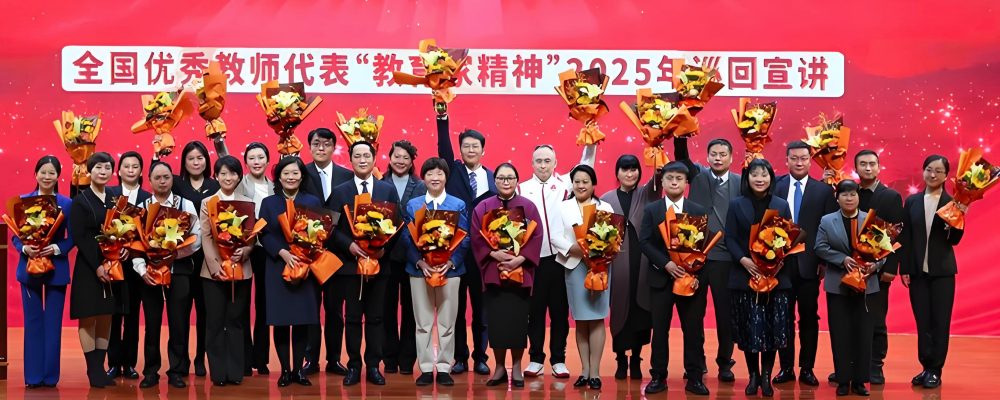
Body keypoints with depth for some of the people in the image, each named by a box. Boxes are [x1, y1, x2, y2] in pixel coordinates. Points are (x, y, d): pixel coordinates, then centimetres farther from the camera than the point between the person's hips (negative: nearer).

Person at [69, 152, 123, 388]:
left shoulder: (114, 200, 11)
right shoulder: (80, 201, -2)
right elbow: (78, 237, -9)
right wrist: (97, 265, -17)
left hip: (112, 266, 4)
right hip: (88, 267, -4)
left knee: (106, 318, 6)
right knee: (88, 318, -1)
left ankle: (101, 367, 11)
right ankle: (92, 370, 5)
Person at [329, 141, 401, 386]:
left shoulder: (388, 189, 7)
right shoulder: (340, 191, 6)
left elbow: (397, 224, 3)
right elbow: (334, 228, 1)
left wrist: (384, 246, -13)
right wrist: (349, 245, -16)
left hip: (379, 262, 0)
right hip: (350, 262, 0)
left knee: (375, 317, 6)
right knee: (352, 317, 5)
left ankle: (373, 366, 12)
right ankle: (354, 366, 13)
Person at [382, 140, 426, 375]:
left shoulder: (422, 187, 4)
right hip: (386, 254, 0)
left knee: (410, 308, 6)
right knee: (388, 307, 6)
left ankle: (407, 359, 14)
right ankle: (390, 359, 15)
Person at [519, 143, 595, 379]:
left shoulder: (564, 184, 4)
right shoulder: (522, 189, 3)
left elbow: (585, 169, -3)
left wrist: (590, 144, -18)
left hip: (560, 257, 0)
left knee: (560, 310, 6)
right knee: (534, 310, 7)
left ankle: (558, 360, 14)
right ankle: (536, 359, 16)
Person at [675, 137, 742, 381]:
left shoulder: (740, 183, 3)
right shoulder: (698, 175, 6)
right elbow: (682, 157, -8)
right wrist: (681, 136, -25)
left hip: (725, 256, -1)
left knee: (725, 311, 5)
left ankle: (725, 363, 17)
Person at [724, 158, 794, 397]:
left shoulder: (781, 205, 8)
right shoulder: (736, 205, 5)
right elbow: (729, 238, 0)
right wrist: (743, 259, -16)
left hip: (776, 276, 1)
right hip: (745, 276, -1)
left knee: (774, 328, 0)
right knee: (750, 328, 1)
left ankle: (766, 376, 13)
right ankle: (753, 375, 14)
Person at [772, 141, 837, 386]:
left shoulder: (824, 190, 3)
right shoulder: (775, 187, 2)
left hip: (809, 263, 0)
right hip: (781, 262, 0)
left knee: (809, 317, 6)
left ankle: (806, 368, 15)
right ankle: (786, 367, 16)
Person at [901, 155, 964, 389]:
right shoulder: (912, 201, 5)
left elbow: (954, 240, -2)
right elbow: (905, 238, 4)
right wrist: (904, 269, 0)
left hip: (942, 271, -2)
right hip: (917, 271, 2)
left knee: (940, 322, 3)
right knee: (922, 322, 7)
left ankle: (935, 370, 11)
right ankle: (926, 367, 16)